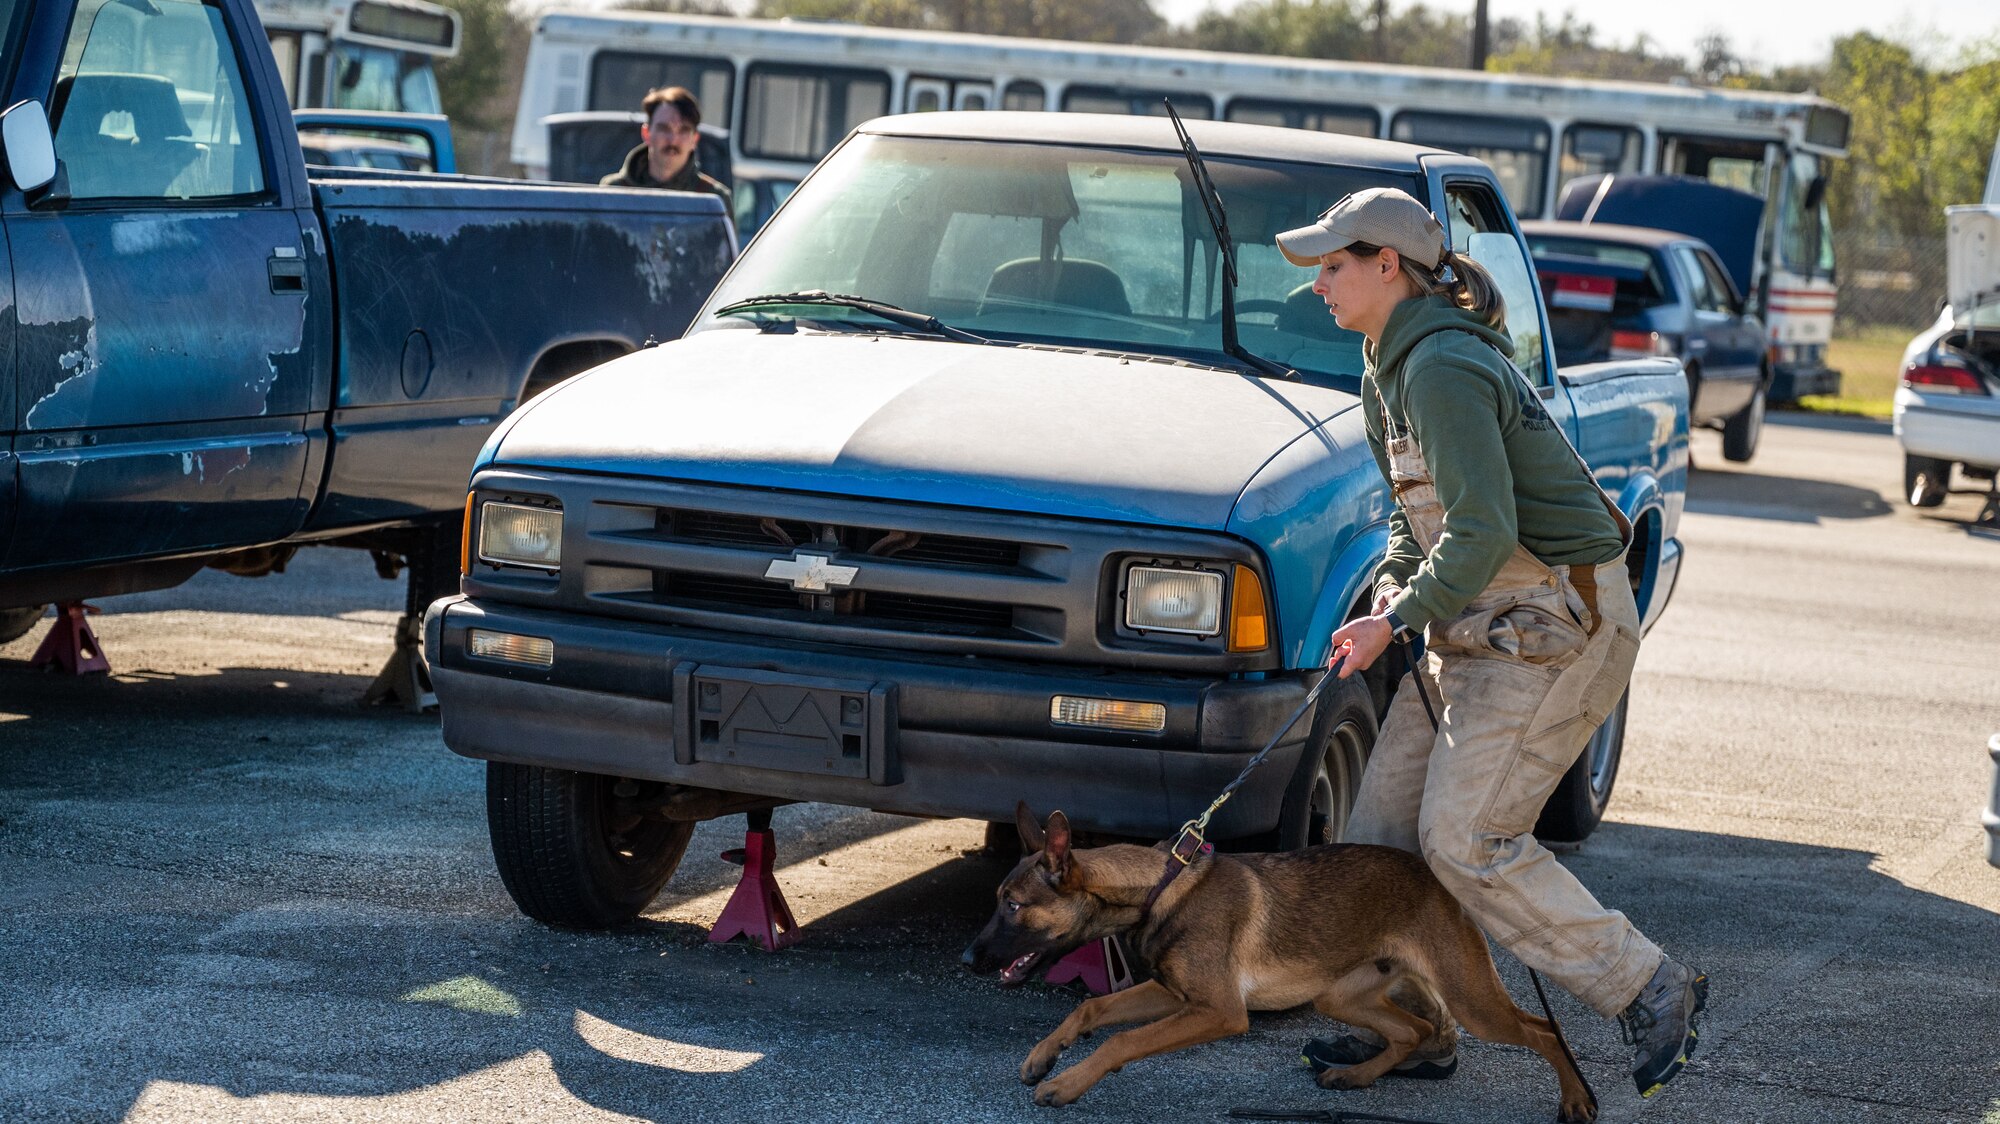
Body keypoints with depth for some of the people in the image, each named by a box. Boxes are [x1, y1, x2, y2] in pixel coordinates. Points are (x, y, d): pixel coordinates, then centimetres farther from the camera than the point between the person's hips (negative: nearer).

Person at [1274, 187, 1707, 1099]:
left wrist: (1398, 622, -18)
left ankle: (1652, 992, -1)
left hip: (1558, 624, -10)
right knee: (1384, 820, 7)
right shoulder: (1393, 367, 12)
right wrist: (1392, 586, 4)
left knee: (1465, 837, -12)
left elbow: (1483, 531, -27)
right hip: (1481, 622, 10)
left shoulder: (1442, 369, -21)